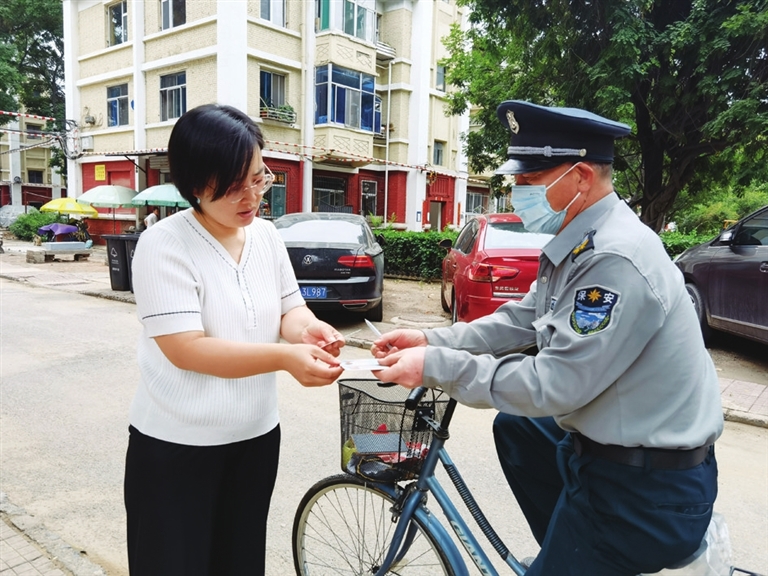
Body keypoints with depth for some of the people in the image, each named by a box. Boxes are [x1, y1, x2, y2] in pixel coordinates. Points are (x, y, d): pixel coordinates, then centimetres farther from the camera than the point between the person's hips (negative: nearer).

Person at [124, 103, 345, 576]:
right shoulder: (164, 245, -17)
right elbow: (185, 349, -24)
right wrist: (284, 357, -32)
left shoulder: (267, 236, 0)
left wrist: (307, 328, -17)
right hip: (176, 447, -5)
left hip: (257, 436, 5)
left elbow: (289, 307, 6)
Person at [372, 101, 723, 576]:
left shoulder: (617, 260, -28)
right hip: (605, 443, 9)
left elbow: (553, 385, -29)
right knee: (513, 427, 24)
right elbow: (519, 321, 7)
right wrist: (433, 340, -2)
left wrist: (437, 367, -22)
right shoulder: (576, 243, 2)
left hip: (647, 490, -9)